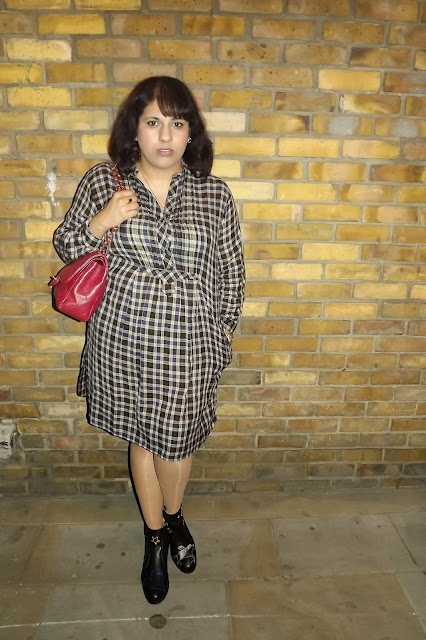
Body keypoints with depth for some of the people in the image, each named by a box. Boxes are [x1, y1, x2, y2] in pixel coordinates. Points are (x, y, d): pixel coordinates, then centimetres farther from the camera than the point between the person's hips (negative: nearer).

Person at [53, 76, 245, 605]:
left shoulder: (214, 194, -2)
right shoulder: (101, 182, -1)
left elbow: (230, 272, 4)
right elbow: (65, 247, 7)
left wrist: (221, 334, 5)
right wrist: (100, 222, -13)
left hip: (188, 343, -1)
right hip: (121, 337, 1)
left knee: (176, 439, 12)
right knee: (140, 437, 17)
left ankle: (174, 516, 47)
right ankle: (155, 536, 43)